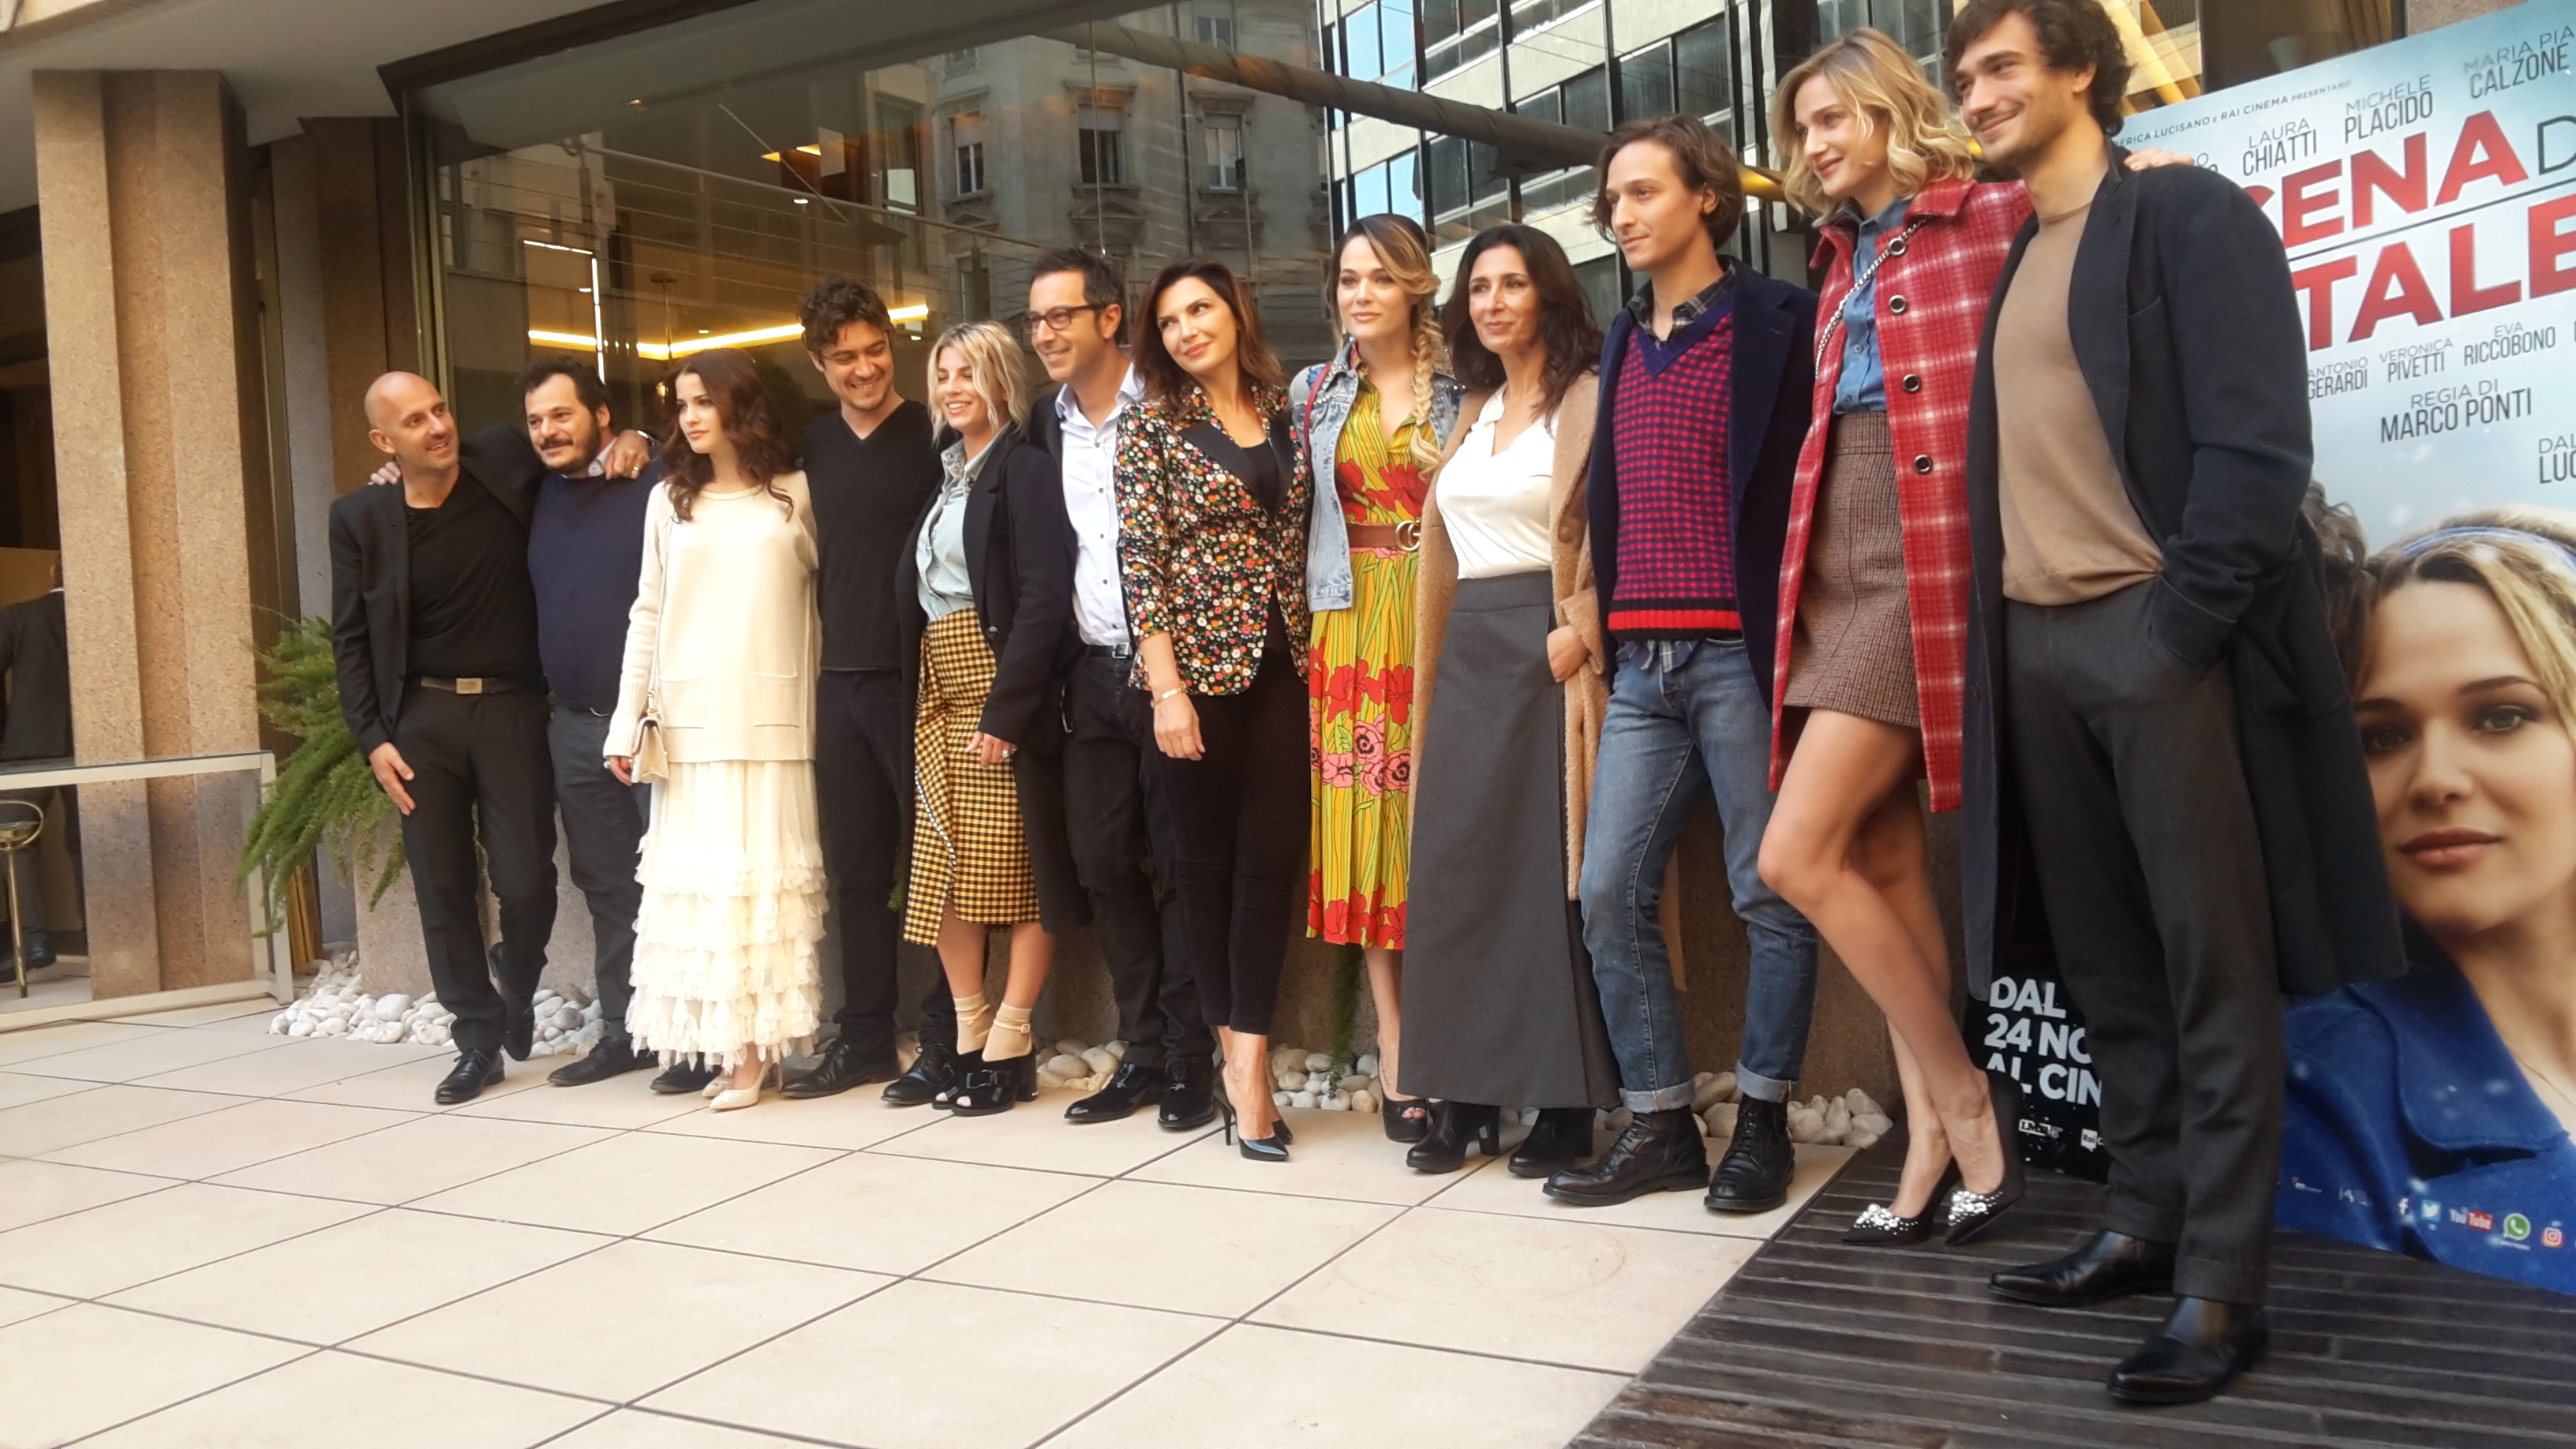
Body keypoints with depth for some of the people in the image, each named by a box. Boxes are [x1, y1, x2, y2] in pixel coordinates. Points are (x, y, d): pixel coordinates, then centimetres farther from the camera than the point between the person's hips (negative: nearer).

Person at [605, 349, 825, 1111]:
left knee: (766, 871, -3)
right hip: (691, 718, 2)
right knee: (700, 873, -2)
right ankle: (718, 1042, 3)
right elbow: (647, 614, 8)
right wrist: (627, 720, 3)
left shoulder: (795, 495, 7)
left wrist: (825, 693, 1)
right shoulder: (669, 500, 11)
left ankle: (758, 1044, 1)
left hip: (771, 718, -1)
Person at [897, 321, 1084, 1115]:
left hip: (1004, 690, -8)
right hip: (941, 694, 8)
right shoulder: (946, 472, 18)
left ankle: (1011, 1047, 4)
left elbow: (1042, 598, -15)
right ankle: (968, 1037, 15)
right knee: (945, 867, 6)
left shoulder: (1025, 469, -6)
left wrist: (1006, 709, -20)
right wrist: (926, 696, 6)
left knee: (1019, 867, -3)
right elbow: (923, 588, 16)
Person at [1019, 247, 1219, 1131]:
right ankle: (1143, 1053, 19)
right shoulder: (1046, 426, 10)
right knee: (1104, 866, 8)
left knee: (1177, 865, 0)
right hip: (1092, 676, 5)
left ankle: (1191, 1060, 11)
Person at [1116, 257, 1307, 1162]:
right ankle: (1238, 1054, 16)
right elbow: (1142, 562, -6)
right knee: (1208, 858, 5)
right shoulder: (1152, 427, 0)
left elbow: (1301, 539, 15)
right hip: (1197, 666, -3)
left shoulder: (1283, 414, 12)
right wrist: (1168, 688, -14)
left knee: (1271, 857, -1)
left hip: (1281, 666, 4)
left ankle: (1247, 1059, 3)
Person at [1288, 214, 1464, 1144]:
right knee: (1365, 832, 0)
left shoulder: (1461, 390, 6)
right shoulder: (1312, 395, 12)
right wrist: (1301, 630, 2)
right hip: (1352, 632, 2)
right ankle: (1398, 1060, 7)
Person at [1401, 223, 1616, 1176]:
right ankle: (1466, 1094, 12)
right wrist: (1430, 672, 12)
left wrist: (1579, 630, -22)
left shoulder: (1587, 401, -3)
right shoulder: (1472, 412, 18)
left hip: (1547, 650, -7)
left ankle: (1567, 1104, 4)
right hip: (1467, 652, 7)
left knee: (1551, 869, -4)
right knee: (1458, 871, 5)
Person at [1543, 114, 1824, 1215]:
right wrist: (1599, 625, 14)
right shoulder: (1623, 341, 17)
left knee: (1771, 898, 2)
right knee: (1610, 895, 3)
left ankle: (1762, 1123, 15)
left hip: (1740, 655, -6)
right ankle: (1659, 1126, 14)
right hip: (1641, 663, 6)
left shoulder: (1777, 322, -1)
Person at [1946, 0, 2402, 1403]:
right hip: (2035, 645, 7)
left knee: (2215, 970, -1)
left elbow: (2254, 442, -10)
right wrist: (1991, 635, 7)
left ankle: (2222, 1281, 4)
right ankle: (2143, 1223, 21)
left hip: (2160, 634, -7)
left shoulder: (2189, 215, -1)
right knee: (2107, 964, 11)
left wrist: (2184, 622, -17)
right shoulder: (2008, 261, 19)